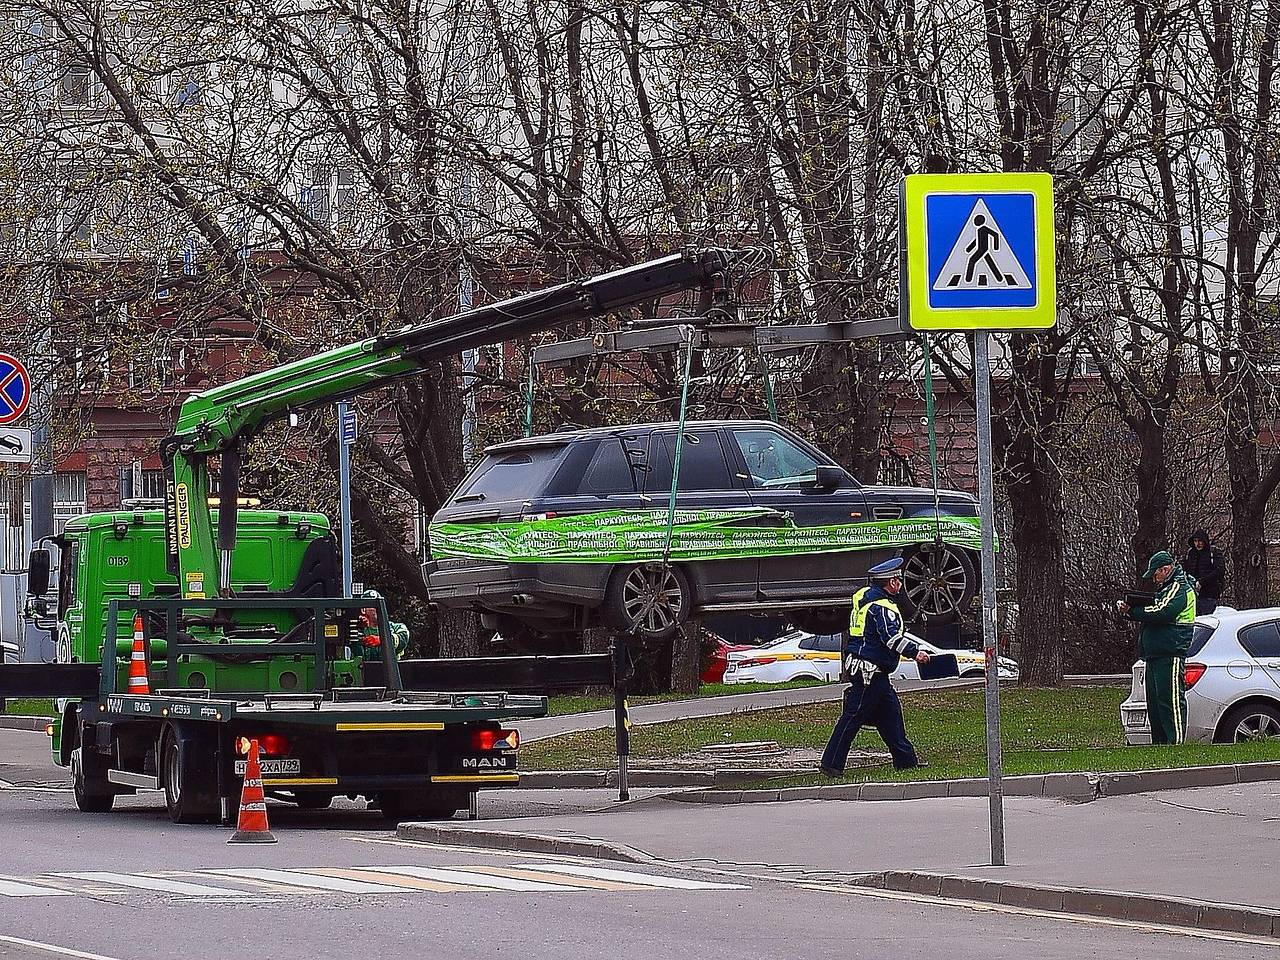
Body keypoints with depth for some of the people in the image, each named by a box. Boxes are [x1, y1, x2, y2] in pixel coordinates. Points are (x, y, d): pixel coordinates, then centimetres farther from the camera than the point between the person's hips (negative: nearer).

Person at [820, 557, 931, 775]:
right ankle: (831, 763, -5)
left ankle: (905, 760, 18)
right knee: (853, 716, -7)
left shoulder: (865, 595, 13)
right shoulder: (882, 606, -18)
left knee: (890, 711, 13)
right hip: (868, 671, -11)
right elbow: (891, 637, -27)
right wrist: (914, 652, -24)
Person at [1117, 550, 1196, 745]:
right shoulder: (1166, 589, 25)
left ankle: (1176, 742, -14)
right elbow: (1155, 614, 22)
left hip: (1170, 654, -11)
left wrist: (1131, 611, -13)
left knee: (1170, 700, -12)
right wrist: (1130, 609, 5)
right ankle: (1159, 742, 14)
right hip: (1156, 656, 11)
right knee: (1154, 701, 10)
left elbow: (1161, 613, -21)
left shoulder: (1179, 589, -7)